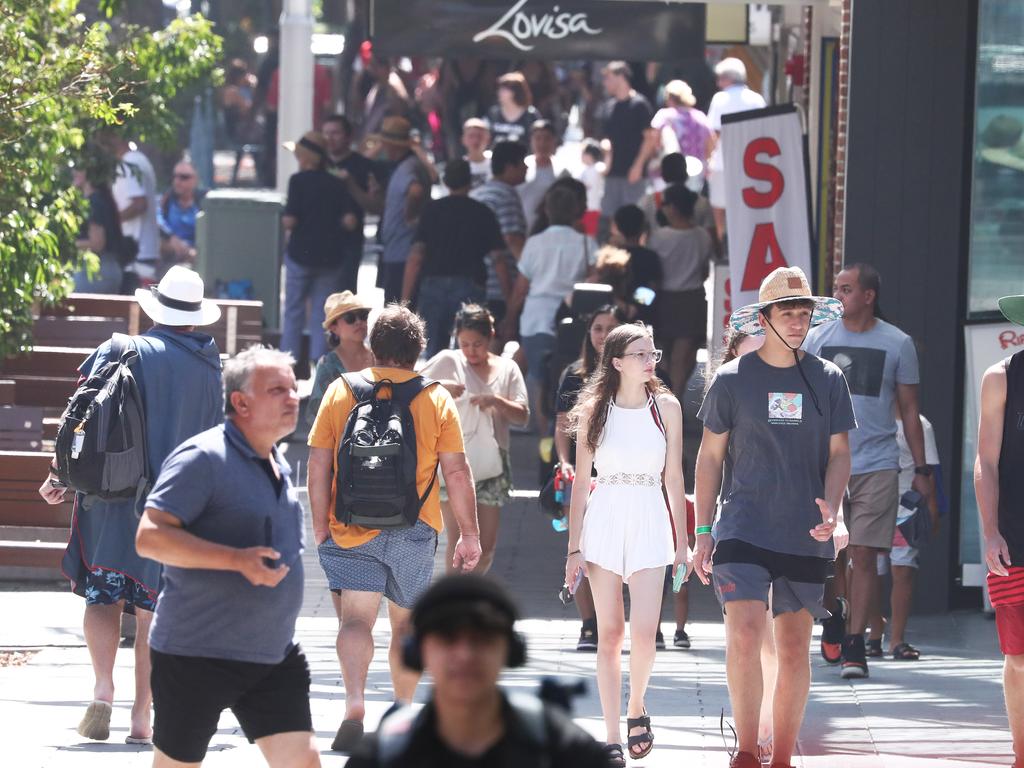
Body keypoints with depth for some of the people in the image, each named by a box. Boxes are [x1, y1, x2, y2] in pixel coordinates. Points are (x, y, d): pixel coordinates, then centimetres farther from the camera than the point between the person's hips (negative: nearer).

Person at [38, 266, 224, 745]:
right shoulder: (210, 369, 3)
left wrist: (60, 475, 3)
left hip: (111, 495, -1)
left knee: (103, 597, 10)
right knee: (154, 610, 6)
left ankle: (102, 688, -10)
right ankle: (141, 717, 4)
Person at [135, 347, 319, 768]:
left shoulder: (277, 465, 12)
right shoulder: (202, 459, -15)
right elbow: (150, 537, -24)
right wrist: (237, 559, -30)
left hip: (275, 655, 7)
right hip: (196, 654, -7)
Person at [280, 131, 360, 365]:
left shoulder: (299, 181, -10)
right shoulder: (337, 184, 1)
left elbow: (290, 221, -16)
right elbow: (350, 221, -6)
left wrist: (286, 220, 6)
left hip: (300, 254, -3)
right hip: (330, 256, 3)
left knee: (294, 312, 9)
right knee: (322, 314, 9)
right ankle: (318, 361, 5)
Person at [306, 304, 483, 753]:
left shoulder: (340, 392, 2)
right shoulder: (437, 399, 1)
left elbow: (318, 466, -1)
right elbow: (456, 472, -1)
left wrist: (320, 527, 5)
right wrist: (469, 534, 5)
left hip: (350, 531, -1)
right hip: (414, 531, 1)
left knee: (355, 618, -8)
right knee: (408, 621, 16)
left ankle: (354, 705, -31)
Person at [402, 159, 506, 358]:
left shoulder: (432, 210, 4)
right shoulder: (483, 213, 3)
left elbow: (415, 257, -1)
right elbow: (497, 258, -1)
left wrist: (405, 299, 1)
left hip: (433, 284, 1)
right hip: (470, 286, -1)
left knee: (434, 351, 8)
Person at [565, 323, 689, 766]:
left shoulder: (666, 406, 4)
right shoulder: (594, 410, 3)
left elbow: (674, 478, 7)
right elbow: (581, 482, 5)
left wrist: (682, 542, 6)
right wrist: (574, 546, 1)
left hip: (649, 519, 0)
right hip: (604, 518, 0)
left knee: (643, 633, -12)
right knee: (610, 633, 0)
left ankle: (636, 710, 15)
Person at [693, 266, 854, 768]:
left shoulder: (827, 380, 6)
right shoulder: (732, 380, 1)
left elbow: (839, 452, 10)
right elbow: (709, 457, 6)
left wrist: (830, 507, -9)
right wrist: (702, 532, 2)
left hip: (805, 538, 2)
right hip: (743, 532, -2)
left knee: (794, 650, 5)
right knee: (744, 636, -18)